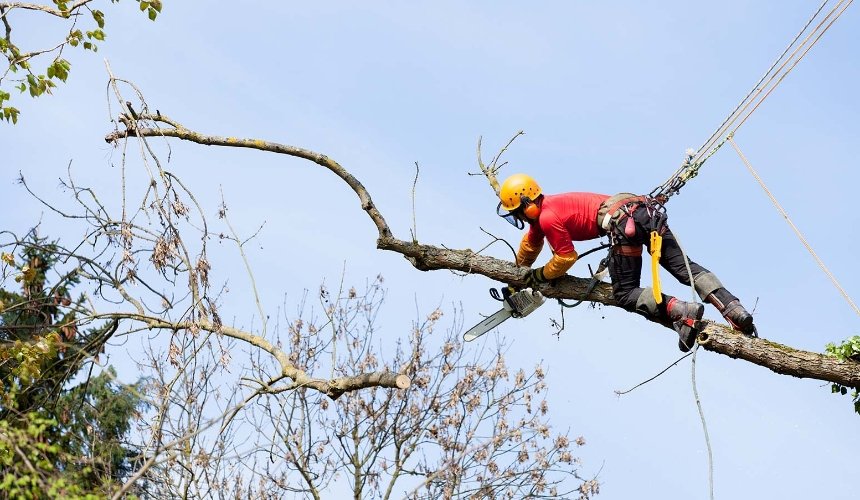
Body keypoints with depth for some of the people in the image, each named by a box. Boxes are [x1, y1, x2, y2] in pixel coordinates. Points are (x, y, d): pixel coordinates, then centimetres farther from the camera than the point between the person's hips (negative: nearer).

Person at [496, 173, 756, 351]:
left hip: (622, 222, -9)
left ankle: (680, 310, -24)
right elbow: (530, 244, 45)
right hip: (642, 207, 9)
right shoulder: (544, 206, 28)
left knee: (625, 294, -1)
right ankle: (734, 310, -15)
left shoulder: (548, 217, -1)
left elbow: (566, 258, 6)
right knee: (683, 266, 1)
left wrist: (539, 275, 23)